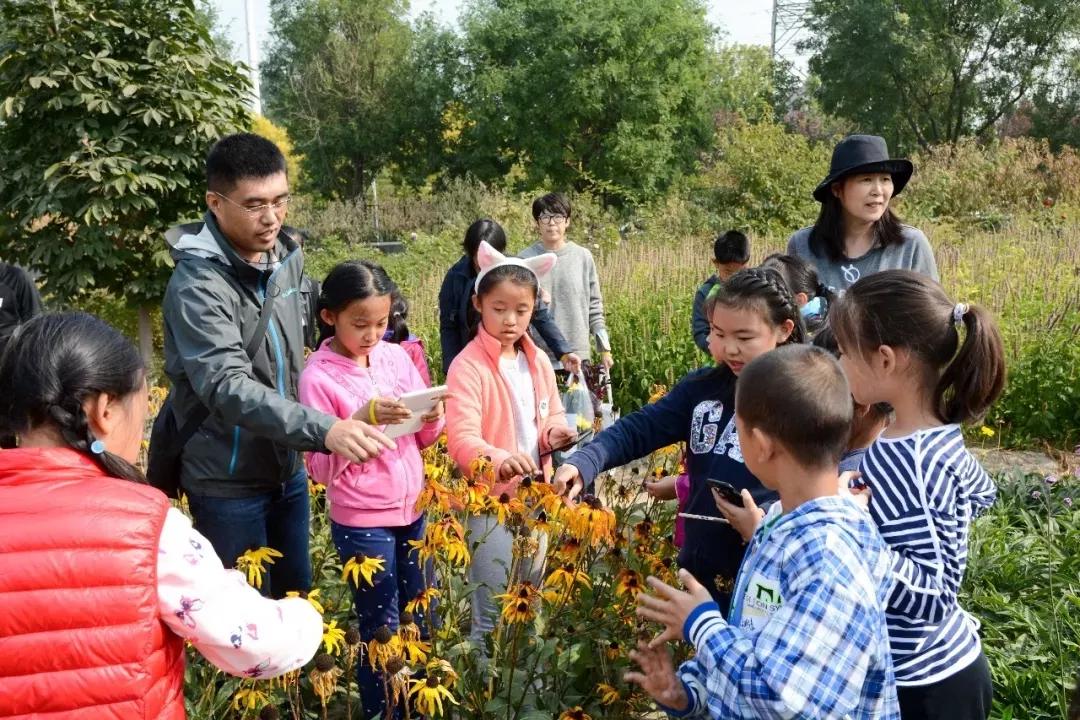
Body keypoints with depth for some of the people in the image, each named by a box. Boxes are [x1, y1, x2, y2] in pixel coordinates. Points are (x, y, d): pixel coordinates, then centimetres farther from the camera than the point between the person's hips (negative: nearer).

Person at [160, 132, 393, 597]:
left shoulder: (287, 256, 0)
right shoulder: (197, 284, -24)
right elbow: (228, 387, -36)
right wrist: (323, 429, -48)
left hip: (287, 470, 7)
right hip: (227, 484, -7)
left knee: (298, 596, 20)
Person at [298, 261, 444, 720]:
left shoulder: (396, 356, 1)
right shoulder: (318, 376, -13)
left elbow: (424, 439, 8)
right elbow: (320, 467, -15)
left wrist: (432, 418, -14)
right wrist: (363, 419, -26)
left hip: (411, 510, 5)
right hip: (361, 522, -5)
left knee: (420, 618, 16)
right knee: (381, 629, 8)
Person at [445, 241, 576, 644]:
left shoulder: (538, 361, 4)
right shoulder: (468, 367, -17)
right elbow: (461, 439, -28)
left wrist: (555, 433, -10)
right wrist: (499, 460, -47)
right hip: (489, 500, -6)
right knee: (493, 614, 2)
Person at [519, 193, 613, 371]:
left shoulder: (583, 257, 3)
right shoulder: (526, 258, 0)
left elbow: (594, 306, 7)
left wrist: (605, 349, 6)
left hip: (578, 354, 1)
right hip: (537, 355, -1)